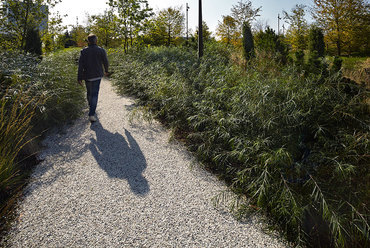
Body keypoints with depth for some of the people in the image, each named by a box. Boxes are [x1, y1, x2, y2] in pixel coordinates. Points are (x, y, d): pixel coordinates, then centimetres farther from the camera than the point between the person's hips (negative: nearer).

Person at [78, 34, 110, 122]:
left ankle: (91, 108, 43)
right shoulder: (101, 50, -5)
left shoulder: (84, 51, -1)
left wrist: (79, 78, -3)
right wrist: (106, 71, 23)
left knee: (89, 93, 21)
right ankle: (91, 114, -13)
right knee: (94, 95, -4)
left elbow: (80, 65, -5)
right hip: (97, 76, -2)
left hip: (87, 76, 2)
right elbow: (105, 62, 3)